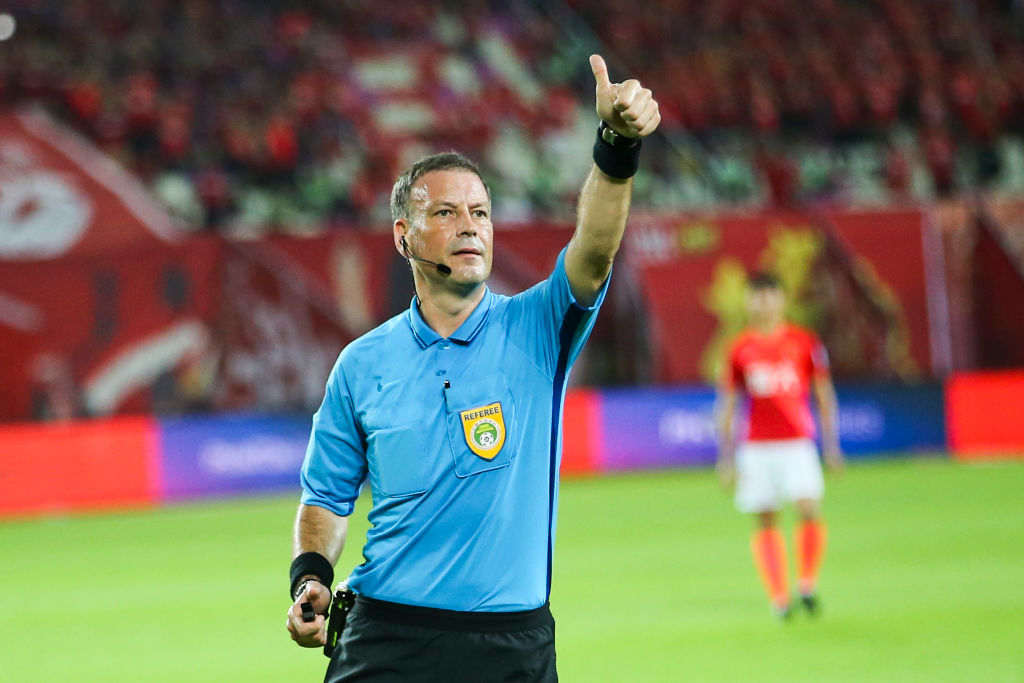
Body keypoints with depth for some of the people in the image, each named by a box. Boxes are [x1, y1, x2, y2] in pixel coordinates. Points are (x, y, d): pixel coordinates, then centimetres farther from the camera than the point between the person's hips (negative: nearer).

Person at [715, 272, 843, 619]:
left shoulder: (804, 341, 5)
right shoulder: (740, 349, 6)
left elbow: (824, 394, 10)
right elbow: (727, 405, 11)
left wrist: (831, 445, 6)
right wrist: (726, 457, 7)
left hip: (797, 444, -1)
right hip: (756, 448, 1)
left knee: (810, 509, -17)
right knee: (766, 522, 0)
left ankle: (808, 583, 0)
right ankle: (778, 597, 6)